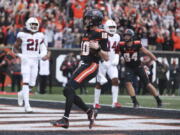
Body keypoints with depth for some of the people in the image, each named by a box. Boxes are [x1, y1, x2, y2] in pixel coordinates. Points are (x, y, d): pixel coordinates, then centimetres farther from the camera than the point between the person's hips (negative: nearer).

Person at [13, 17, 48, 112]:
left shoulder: (40, 36, 9)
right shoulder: (22, 35, -3)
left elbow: (43, 49, 13)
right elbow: (15, 48, 2)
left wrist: (44, 55, -8)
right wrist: (20, 55, -15)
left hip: (35, 61, 5)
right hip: (26, 61, -4)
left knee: (32, 84, 5)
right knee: (26, 82, -14)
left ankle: (21, 94, 36)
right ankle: (27, 105, -16)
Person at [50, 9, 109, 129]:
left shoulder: (101, 35, -11)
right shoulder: (87, 32, 14)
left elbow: (106, 58, -11)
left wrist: (97, 48, -25)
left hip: (92, 66, -9)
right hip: (83, 65, 9)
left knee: (69, 89, -18)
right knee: (68, 91, 6)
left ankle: (65, 120, -16)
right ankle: (89, 112, 17)